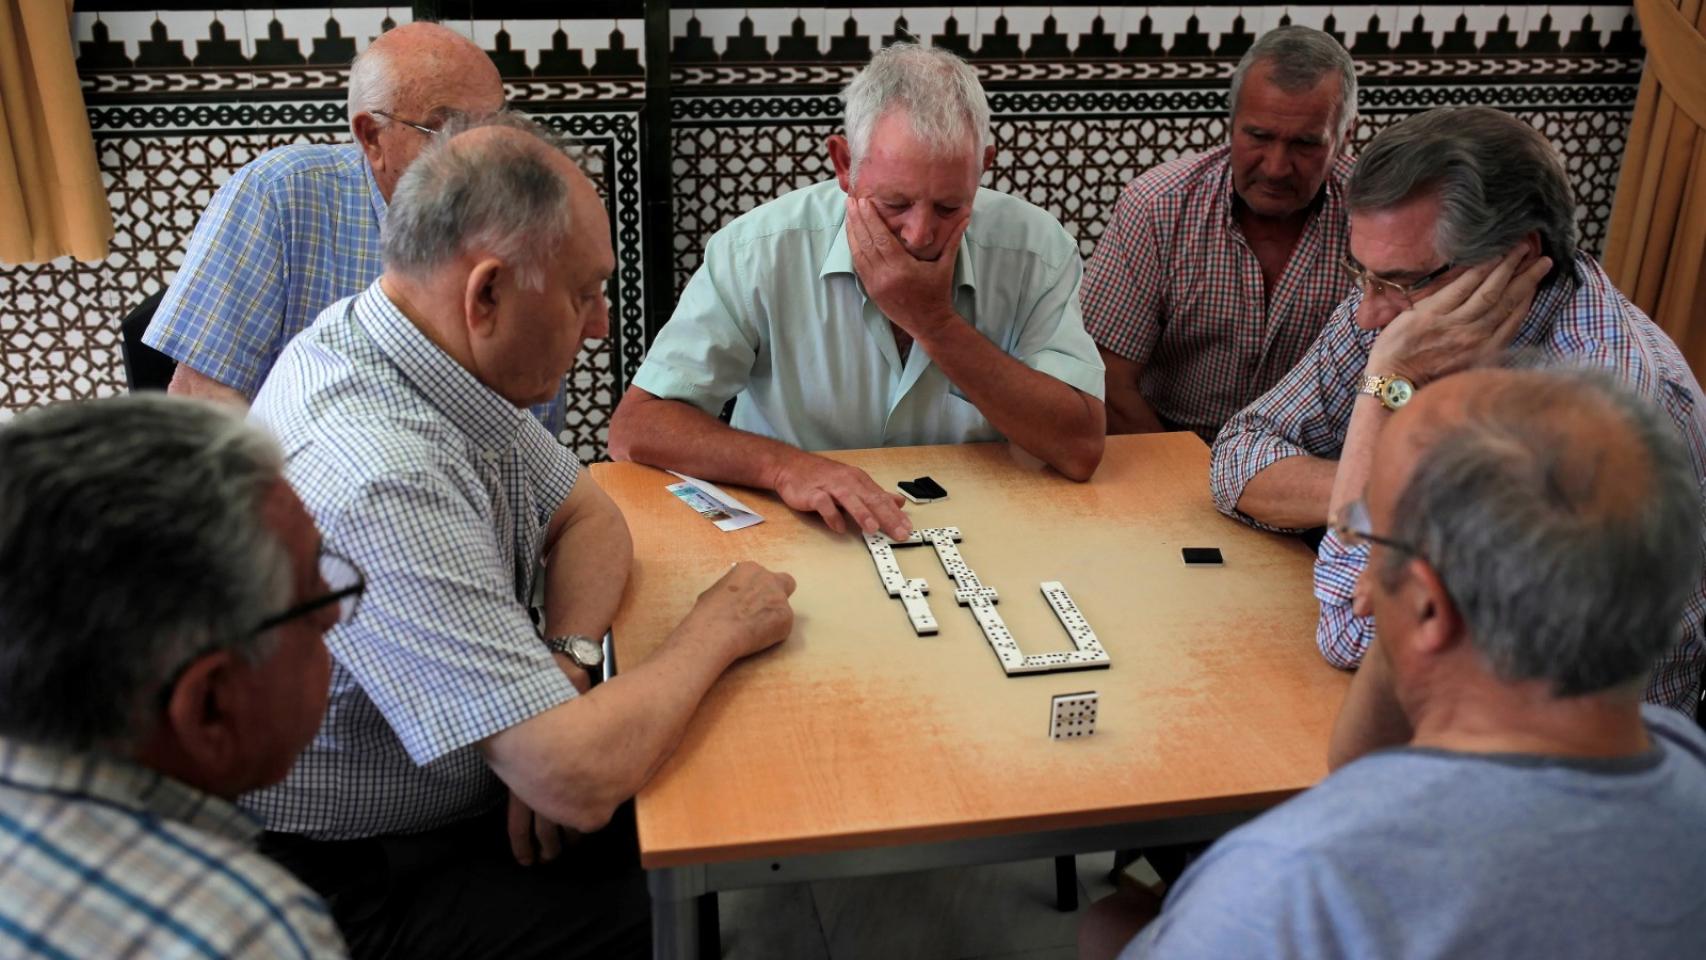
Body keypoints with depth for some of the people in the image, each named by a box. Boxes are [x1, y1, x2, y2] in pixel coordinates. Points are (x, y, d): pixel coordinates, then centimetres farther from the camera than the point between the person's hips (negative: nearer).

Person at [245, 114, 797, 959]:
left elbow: (588, 517, 7)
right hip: (358, 881, -8)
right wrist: (718, 629, -18)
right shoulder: (381, 477, -34)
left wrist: (563, 666, -12)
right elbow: (580, 780, -35)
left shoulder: (429, 351, -6)